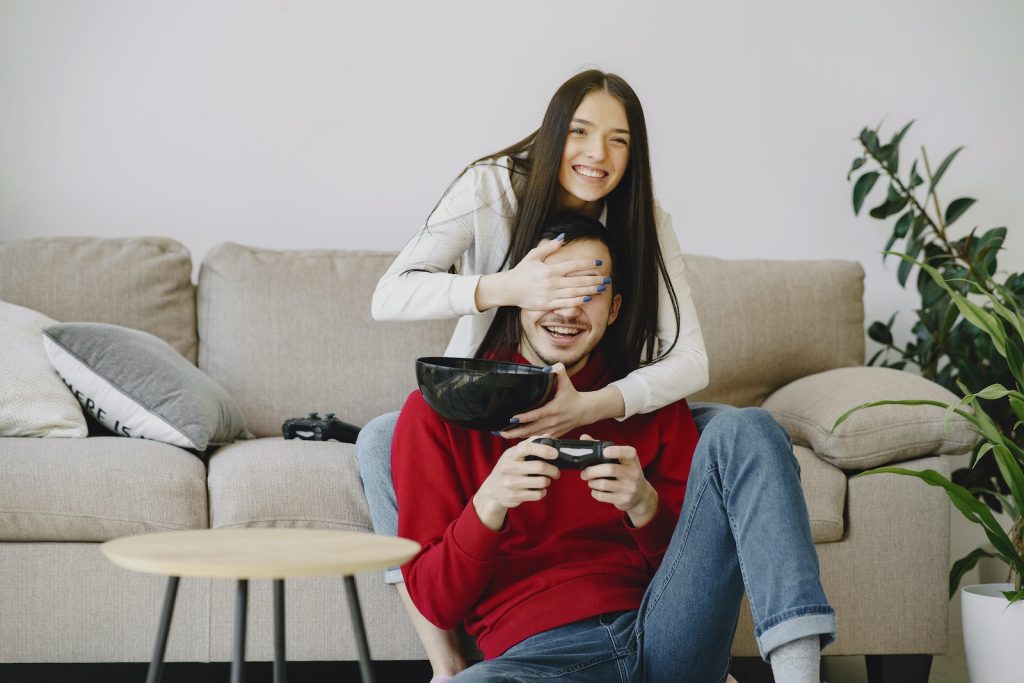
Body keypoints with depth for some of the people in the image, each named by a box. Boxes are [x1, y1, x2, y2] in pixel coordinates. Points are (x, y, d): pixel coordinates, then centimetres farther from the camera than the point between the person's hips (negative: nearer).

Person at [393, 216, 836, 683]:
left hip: (663, 634, 3)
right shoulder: (439, 412, 9)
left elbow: (697, 563, 14)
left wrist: (644, 507, -7)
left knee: (742, 429, -12)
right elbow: (435, 602, 4)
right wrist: (487, 506, -15)